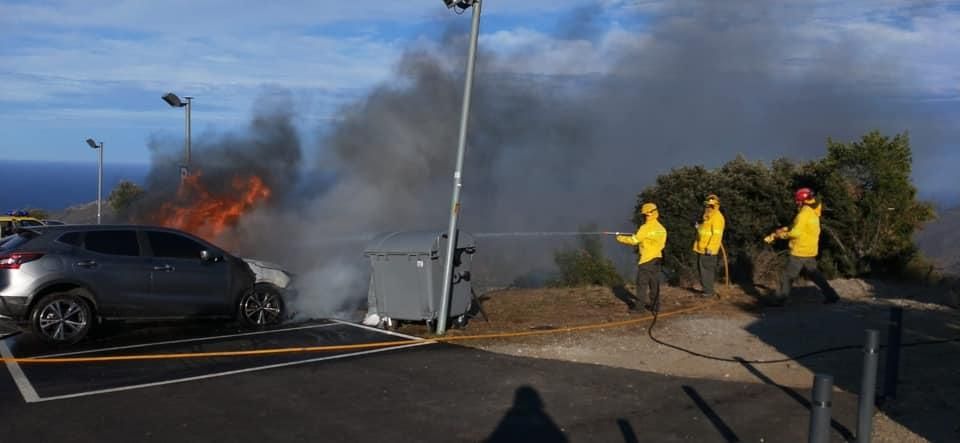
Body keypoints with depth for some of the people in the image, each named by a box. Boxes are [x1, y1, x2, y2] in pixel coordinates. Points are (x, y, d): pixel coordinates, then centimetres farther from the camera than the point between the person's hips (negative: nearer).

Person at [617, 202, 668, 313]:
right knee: (654, 283, 12)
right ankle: (655, 305, 15)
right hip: (657, 258, 7)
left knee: (642, 284, 0)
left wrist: (620, 238, 2)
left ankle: (639, 306, 1)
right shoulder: (661, 228, 6)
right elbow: (662, 244, 14)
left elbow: (634, 240, -13)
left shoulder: (645, 228, -16)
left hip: (646, 259, -7)